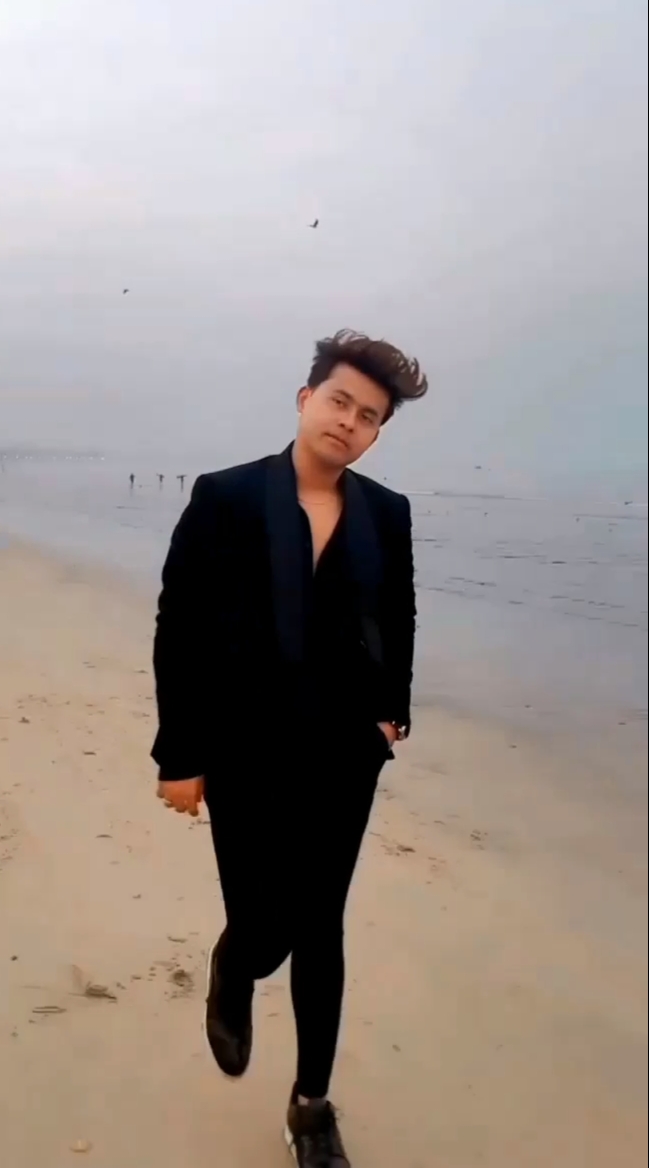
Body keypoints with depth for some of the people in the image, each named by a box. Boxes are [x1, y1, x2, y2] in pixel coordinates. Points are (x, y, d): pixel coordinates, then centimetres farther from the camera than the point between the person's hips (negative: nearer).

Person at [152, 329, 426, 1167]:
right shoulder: (224, 498, -9)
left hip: (343, 755, 3)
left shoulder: (387, 513, 1)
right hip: (246, 756, -3)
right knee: (262, 929, 1)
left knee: (319, 932, 12)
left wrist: (392, 711, 4)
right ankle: (229, 976, 40)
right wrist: (180, 754, -9)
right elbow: (178, 630, -9)